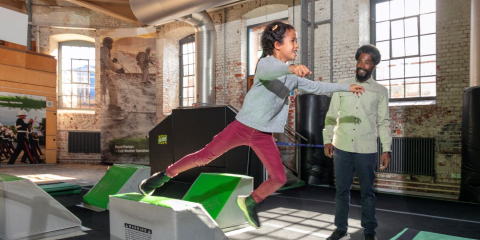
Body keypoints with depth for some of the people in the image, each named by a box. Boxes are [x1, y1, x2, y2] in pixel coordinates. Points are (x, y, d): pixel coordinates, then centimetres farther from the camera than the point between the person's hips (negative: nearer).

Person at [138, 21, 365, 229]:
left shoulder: (293, 77, 10)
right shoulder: (265, 62, -11)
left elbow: (315, 86, 17)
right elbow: (268, 71, -35)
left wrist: (347, 87, 17)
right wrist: (291, 68, -55)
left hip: (264, 135, 6)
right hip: (243, 126, -6)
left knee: (279, 178, 2)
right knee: (204, 156, -2)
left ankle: (249, 202, 26)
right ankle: (164, 175, 18)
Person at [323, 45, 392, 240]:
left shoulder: (380, 91, 4)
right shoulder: (342, 85, 6)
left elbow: (384, 122, 4)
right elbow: (331, 115, 7)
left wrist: (386, 150, -2)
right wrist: (327, 139, 2)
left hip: (366, 150, -1)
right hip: (342, 148, 1)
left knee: (367, 191, 8)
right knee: (342, 190, 9)